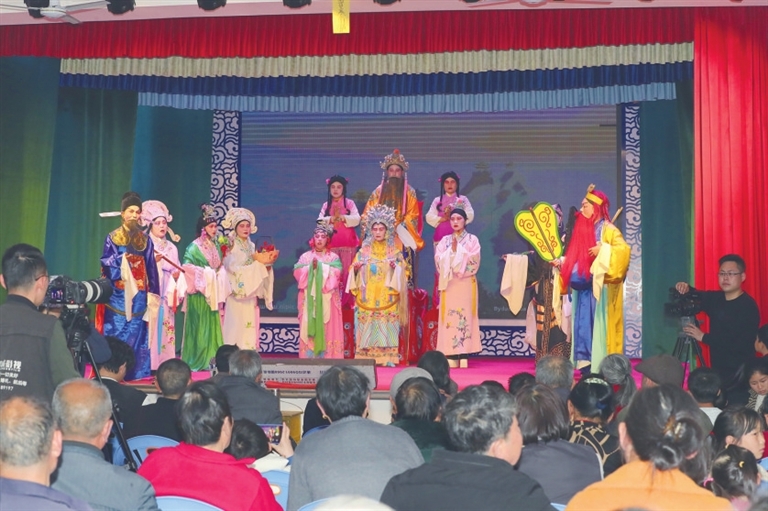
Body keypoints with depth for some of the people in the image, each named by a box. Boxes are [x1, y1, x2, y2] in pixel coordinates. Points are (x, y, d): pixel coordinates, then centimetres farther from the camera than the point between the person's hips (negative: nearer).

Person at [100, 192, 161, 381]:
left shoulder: (145, 240, 9)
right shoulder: (112, 237, 2)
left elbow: (151, 268, 8)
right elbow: (106, 264, -3)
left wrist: (153, 293, 4)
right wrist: (121, 258, -19)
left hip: (138, 294, 3)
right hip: (118, 294, -2)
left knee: (137, 333, 2)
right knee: (116, 333, -4)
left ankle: (135, 372, 6)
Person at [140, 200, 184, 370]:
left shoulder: (171, 247, 15)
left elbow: (176, 270, 14)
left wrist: (177, 275, -6)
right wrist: (151, 261, -21)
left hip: (166, 295, 5)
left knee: (165, 329, 3)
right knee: (150, 328, -10)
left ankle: (165, 364, 6)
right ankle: (149, 366, -8)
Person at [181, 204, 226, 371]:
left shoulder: (216, 245, 11)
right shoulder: (194, 247, -10)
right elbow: (187, 267, -15)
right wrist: (205, 273, -19)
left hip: (214, 291, 7)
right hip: (200, 292, -7)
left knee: (212, 325, 5)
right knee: (199, 326, -4)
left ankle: (209, 359, 10)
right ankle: (196, 361, 1)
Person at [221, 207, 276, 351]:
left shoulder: (252, 246, 14)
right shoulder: (231, 247, -5)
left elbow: (256, 271, 12)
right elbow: (234, 269, -17)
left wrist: (267, 263, -7)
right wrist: (258, 263, -19)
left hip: (251, 295, 6)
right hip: (237, 294, -6)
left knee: (249, 328, 4)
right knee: (237, 328, -8)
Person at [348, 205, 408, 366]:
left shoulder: (394, 252, 7)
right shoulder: (363, 251, 9)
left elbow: (403, 271, 3)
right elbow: (354, 273, 10)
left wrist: (396, 268, -16)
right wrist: (355, 268, -11)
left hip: (387, 297, -1)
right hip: (367, 297, 1)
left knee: (386, 327, -5)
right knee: (367, 328, -3)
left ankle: (387, 357, -2)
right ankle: (366, 357, 0)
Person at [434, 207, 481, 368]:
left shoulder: (472, 240, 5)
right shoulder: (444, 240, 14)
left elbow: (473, 262, -7)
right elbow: (439, 261, 2)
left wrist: (457, 249, -8)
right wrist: (452, 249, -9)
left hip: (465, 284, -2)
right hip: (448, 283, 2)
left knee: (464, 315, -7)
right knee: (450, 316, -3)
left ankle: (463, 355, -7)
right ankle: (451, 355, -4)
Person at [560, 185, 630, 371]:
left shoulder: (608, 230, -7)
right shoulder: (584, 230, 16)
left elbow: (624, 249, -21)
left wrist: (602, 249, -24)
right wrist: (563, 263, 11)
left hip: (599, 287, -8)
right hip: (583, 287, 8)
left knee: (598, 324, -7)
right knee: (583, 324, 5)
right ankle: (586, 363, 8)